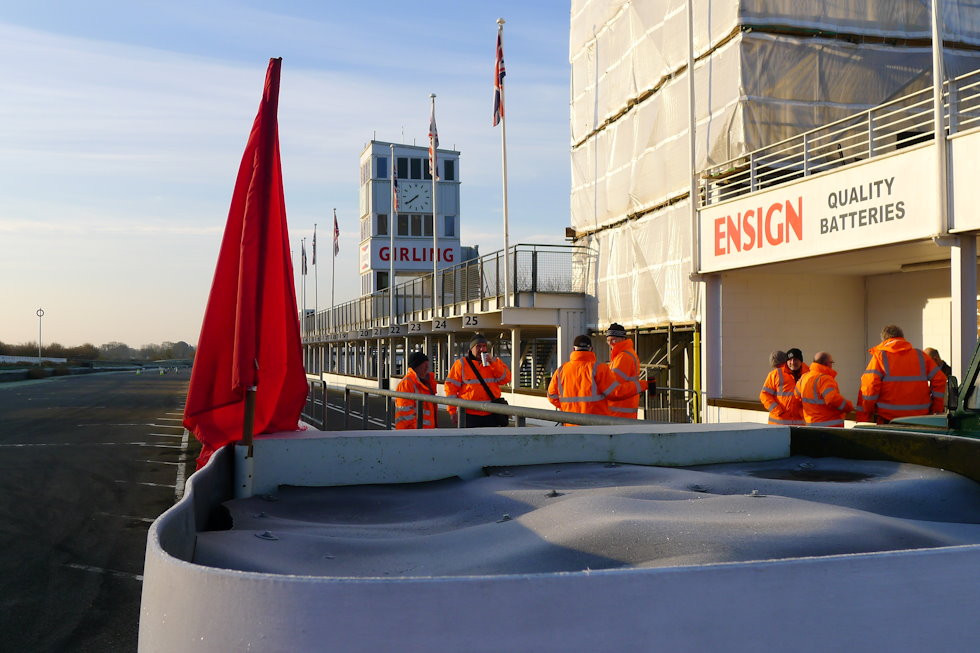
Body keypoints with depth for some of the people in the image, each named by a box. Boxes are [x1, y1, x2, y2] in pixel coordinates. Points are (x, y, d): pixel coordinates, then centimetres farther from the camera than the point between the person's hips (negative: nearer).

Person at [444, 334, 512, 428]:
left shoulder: (494, 362, 11)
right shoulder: (462, 364, 1)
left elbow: (506, 379, -2)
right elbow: (451, 386, -2)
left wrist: (493, 363, -13)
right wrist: (452, 411, -7)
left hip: (491, 415, 3)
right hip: (470, 415, -3)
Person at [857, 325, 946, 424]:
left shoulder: (880, 356, 0)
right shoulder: (920, 356, 11)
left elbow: (869, 386, -10)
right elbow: (939, 379, 7)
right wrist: (936, 410, 13)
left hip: (887, 420, -3)